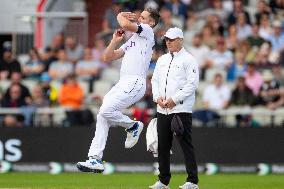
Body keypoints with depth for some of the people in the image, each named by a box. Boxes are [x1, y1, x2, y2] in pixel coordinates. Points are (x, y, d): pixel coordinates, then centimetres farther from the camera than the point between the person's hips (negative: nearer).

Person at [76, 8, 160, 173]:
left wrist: (120, 15, 6)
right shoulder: (132, 40, 29)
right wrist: (115, 41, 13)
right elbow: (108, 57, 27)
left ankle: (133, 126, 3)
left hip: (135, 83, -9)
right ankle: (95, 160, -2)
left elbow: (125, 24, -16)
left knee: (106, 110, -22)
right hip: (122, 83, 9)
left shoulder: (147, 31, 2)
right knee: (102, 116, -1)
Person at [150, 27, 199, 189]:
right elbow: (155, 80, 19)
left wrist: (175, 99, -16)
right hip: (162, 109, 7)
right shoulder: (162, 60, 18)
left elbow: (192, 84, -11)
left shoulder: (189, 59, -3)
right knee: (163, 145, 8)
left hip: (181, 109, -7)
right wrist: (157, 97, -1)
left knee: (186, 144, -8)